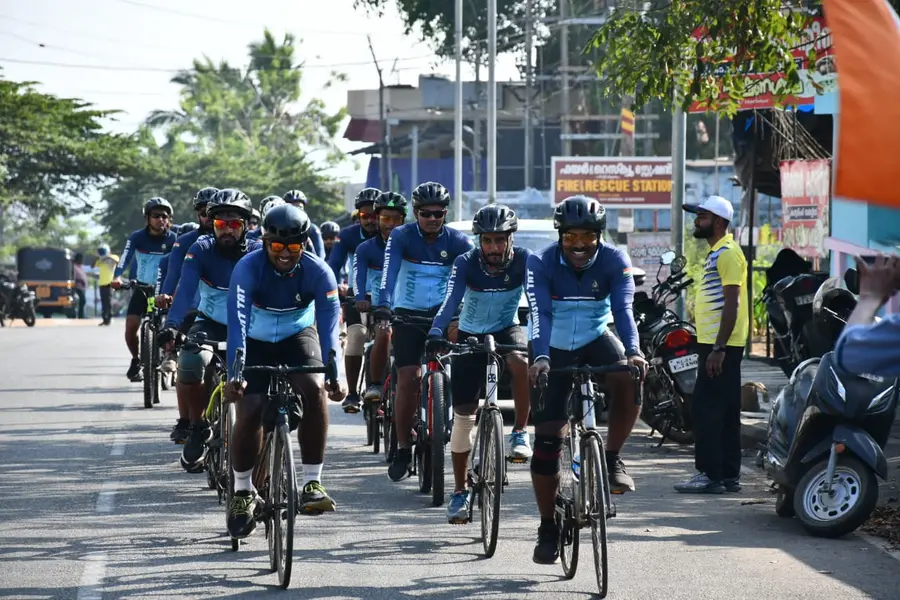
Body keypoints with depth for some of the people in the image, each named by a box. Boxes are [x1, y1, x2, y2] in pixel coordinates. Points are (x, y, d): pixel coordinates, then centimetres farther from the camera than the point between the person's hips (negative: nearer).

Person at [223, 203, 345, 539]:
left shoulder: (318, 272, -24)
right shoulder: (248, 268, -27)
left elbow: (329, 325, -29)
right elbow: (237, 322, -36)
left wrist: (334, 375, -42)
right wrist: (234, 374, -48)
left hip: (299, 336, 1)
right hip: (257, 341, -1)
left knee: (315, 390, -28)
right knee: (249, 412, -16)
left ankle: (312, 483, -21)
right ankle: (242, 492, 7)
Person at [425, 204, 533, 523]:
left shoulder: (524, 260, -19)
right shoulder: (466, 263, -20)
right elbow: (451, 300, -33)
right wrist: (435, 334, -50)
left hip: (507, 330, 0)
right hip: (470, 336, 0)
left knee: (521, 362, -36)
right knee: (463, 414, -3)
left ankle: (520, 433, -17)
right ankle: (460, 491, 9)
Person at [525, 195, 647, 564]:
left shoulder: (614, 261, -14)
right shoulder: (542, 264, -17)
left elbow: (623, 308, -25)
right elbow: (540, 314, -27)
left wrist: (633, 352, -42)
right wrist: (540, 359, -44)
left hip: (597, 340, 1)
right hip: (555, 350, -1)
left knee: (629, 381, -33)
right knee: (547, 438, -7)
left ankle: (612, 460, -13)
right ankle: (548, 530, 6)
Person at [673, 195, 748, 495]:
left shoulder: (727, 253, -14)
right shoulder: (716, 253, 19)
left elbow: (732, 303, -21)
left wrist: (718, 349, -24)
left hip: (719, 346, -11)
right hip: (715, 345, 11)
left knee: (706, 411, -10)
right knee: (724, 413, 11)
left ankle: (710, 475, -9)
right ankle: (728, 475, 15)